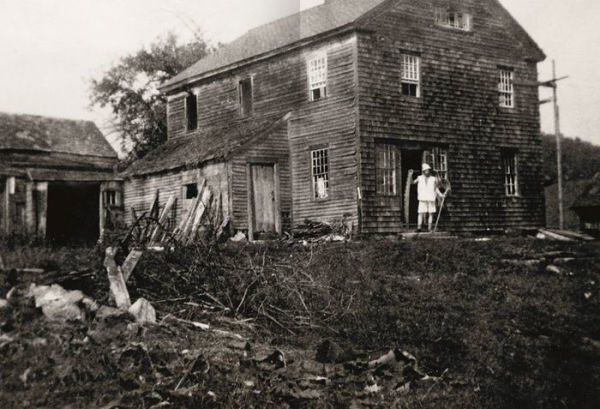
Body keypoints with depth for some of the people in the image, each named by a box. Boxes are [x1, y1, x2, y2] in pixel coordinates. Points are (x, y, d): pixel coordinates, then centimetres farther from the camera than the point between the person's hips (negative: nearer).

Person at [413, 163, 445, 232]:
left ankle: (430, 228, 4)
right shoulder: (420, 178, 8)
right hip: (422, 199, -1)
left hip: (431, 199, 1)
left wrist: (441, 194, -3)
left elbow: (436, 189, 8)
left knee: (431, 214, 0)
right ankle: (419, 228, -9)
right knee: (421, 213, -8)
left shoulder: (434, 179, 7)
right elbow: (412, 182, 4)